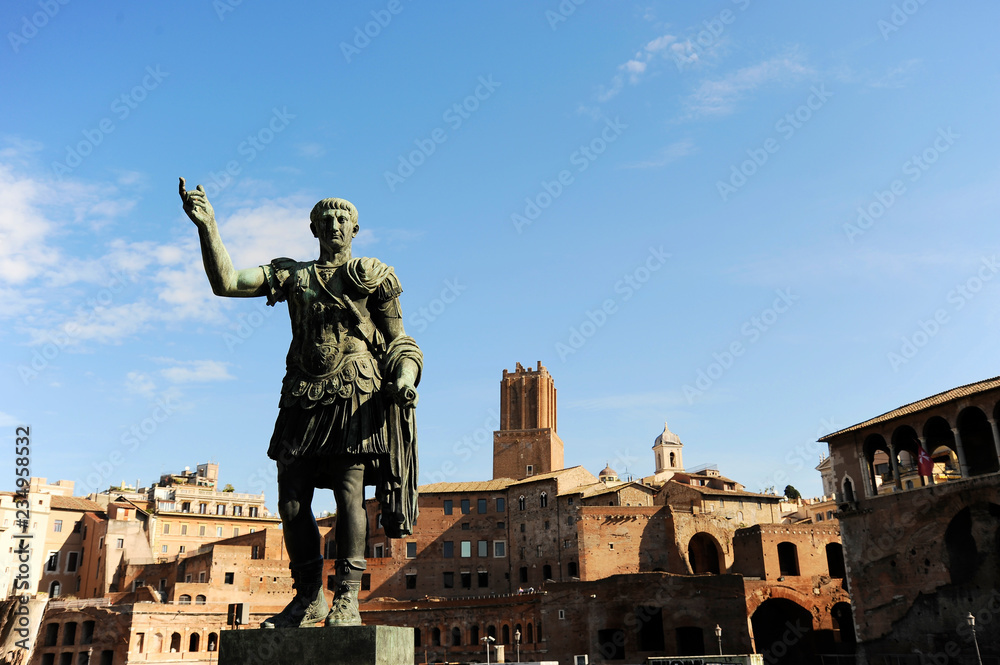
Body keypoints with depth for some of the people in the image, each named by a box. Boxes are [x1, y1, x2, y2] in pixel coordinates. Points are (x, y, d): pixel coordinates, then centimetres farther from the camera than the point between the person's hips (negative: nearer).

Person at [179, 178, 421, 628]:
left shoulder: (373, 277, 11)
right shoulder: (292, 275, 18)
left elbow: (398, 343, 8)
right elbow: (226, 282, 7)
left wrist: (404, 380, -13)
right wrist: (208, 226, -4)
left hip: (354, 398, -3)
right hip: (302, 400, 4)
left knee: (349, 494, -12)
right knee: (292, 504, 2)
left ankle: (346, 599, -4)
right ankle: (309, 598, 15)